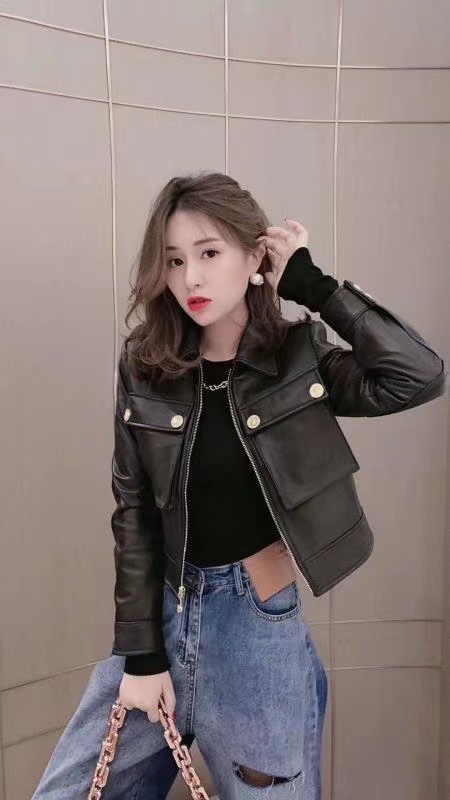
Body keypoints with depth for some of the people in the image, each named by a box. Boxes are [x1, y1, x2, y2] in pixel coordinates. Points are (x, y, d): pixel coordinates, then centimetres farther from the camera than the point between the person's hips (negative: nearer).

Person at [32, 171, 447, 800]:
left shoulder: (299, 360, -7)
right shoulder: (145, 368, -4)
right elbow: (134, 513, -3)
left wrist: (314, 286, -18)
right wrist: (142, 653, -3)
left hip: (260, 627, -2)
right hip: (163, 615, 3)